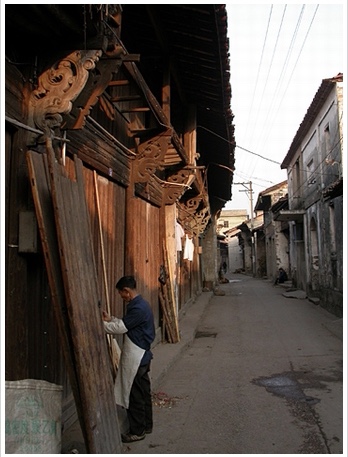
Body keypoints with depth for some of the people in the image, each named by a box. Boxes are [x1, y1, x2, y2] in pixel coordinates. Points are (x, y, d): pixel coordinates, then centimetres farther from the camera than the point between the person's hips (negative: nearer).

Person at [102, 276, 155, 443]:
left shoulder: (138, 308, -23)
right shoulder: (140, 304, 9)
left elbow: (120, 328, -20)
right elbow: (126, 324, 17)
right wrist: (110, 319, 8)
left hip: (136, 358, -10)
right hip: (141, 356, 10)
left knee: (135, 395, 2)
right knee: (143, 392, 18)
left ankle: (137, 431, 14)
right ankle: (146, 425, 31)